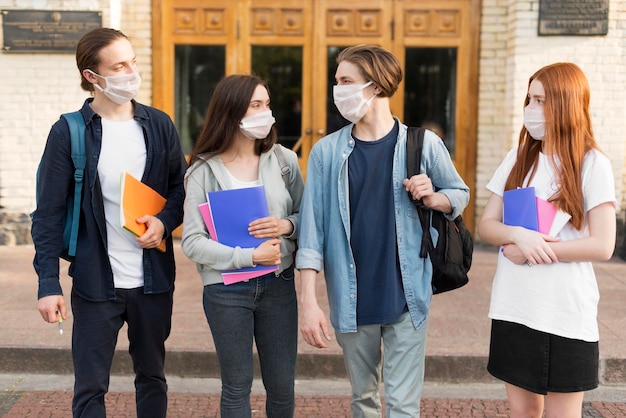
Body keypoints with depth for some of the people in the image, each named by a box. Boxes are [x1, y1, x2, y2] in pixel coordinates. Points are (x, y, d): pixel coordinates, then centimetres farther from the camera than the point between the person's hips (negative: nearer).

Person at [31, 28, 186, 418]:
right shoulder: (68, 132, -7)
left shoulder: (159, 125, 2)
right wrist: (49, 284, -11)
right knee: (90, 386, 6)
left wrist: (165, 221, -10)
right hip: (96, 282, -3)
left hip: (154, 279, 3)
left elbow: (181, 187, 11)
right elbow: (49, 214, -6)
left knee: (152, 377, 17)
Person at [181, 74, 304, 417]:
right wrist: (249, 256, -20)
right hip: (226, 290, -2)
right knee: (237, 386, 11)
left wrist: (287, 226, -15)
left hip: (278, 284, 2)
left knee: (282, 385, 11)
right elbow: (192, 242, -11)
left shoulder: (283, 160, -1)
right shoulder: (203, 171, -8)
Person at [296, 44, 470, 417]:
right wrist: (308, 302, -11)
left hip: (406, 299, -1)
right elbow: (311, 230, -5)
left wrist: (432, 198, -14)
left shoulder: (423, 145, -4)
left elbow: (460, 194, 10)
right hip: (351, 302, 2)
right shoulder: (327, 152, -3)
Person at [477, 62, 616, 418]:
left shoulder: (592, 164, -7)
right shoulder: (517, 160, 6)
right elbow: (486, 225, 5)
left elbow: (602, 246, -13)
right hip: (513, 308, 4)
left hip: (566, 314, -4)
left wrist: (533, 251, -16)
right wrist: (517, 235, -16)